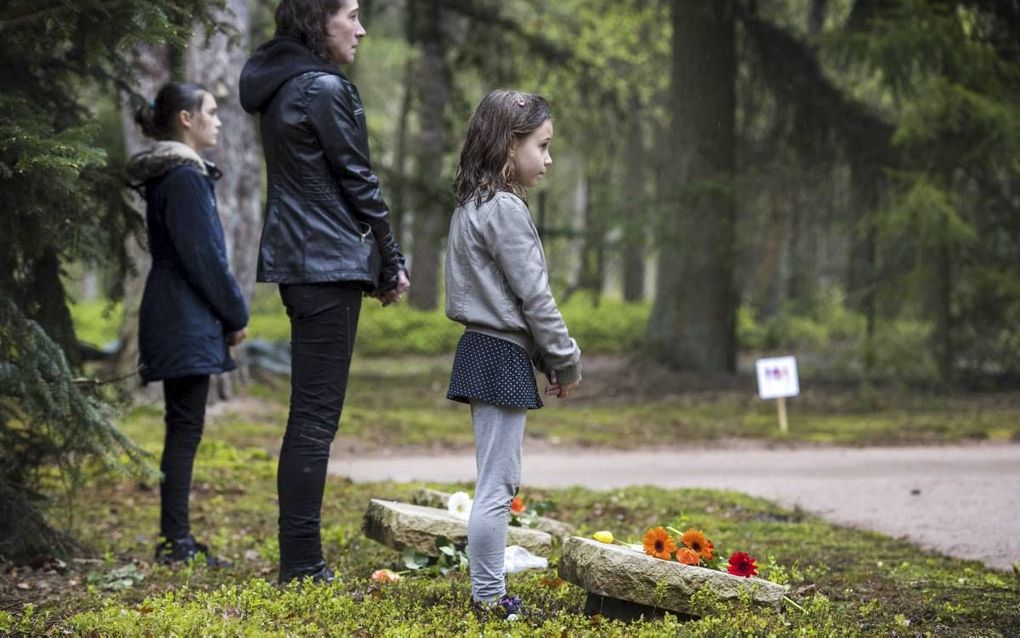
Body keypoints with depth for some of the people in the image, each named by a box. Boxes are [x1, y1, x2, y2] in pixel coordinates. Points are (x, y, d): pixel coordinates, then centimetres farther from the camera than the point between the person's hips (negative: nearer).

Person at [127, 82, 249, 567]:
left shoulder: (167, 175, 17)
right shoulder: (185, 177, -14)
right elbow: (203, 255, -17)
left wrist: (228, 312, 16)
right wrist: (236, 314, -7)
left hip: (171, 319, 10)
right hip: (188, 322, -10)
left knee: (183, 427, 11)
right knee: (185, 427, -7)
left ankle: (176, 540, 15)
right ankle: (175, 541, -5)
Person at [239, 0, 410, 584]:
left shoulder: (279, 87, 16)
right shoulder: (325, 88, -13)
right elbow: (359, 182, -11)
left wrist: (379, 261, 15)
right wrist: (392, 263, 1)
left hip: (298, 262, 10)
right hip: (330, 264, -10)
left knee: (310, 415, 13)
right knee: (316, 417, -7)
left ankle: (300, 564, 16)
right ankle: (303, 568, -5)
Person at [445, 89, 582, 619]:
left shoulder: (472, 205, 15)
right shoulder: (506, 209, -15)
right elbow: (534, 297, -15)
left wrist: (550, 360, 15)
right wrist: (567, 362, -5)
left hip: (484, 351, 10)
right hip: (502, 357, -10)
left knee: (497, 482, 14)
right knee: (496, 484, -5)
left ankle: (489, 589, 18)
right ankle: (488, 597, 0)